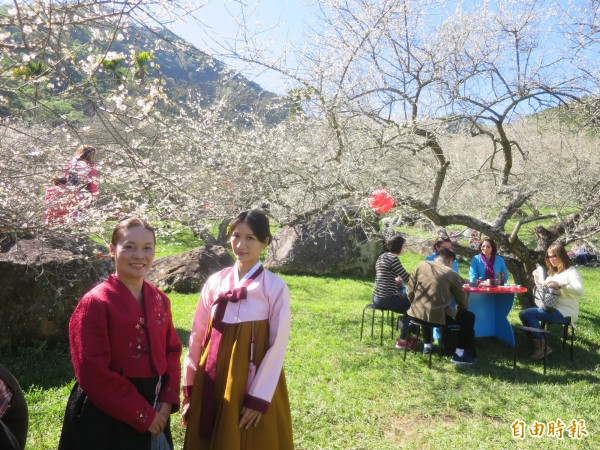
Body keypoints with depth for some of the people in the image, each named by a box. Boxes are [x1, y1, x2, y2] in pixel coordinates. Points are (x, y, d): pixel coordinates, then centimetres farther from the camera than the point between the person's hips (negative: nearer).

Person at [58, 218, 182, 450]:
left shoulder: (160, 300, 2)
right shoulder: (95, 303, -16)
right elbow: (92, 373, -18)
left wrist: (168, 400, -4)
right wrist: (141, 414, -15)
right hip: (104, 419, -5)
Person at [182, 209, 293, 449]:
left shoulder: (275, 287, -10)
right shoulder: (215, 282, 1)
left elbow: (277, 347, -9)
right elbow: (198, 335, 5)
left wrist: (259, 399, -10)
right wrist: (190, 387, 5)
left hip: (253, 382, -3)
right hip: (212, 380, 4)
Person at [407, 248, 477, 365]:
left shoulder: (421, 265, 6)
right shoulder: (452, 274, 0)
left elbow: (410, 291, 7)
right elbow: (463, 302, 9)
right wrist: (458, 309, 32)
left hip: (417, 313, 4)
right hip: (437, 316, -4)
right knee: (469, 317, 17)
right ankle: (459, 354, 20)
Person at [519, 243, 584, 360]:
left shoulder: (571, 271, -5)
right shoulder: (553, 272, 20)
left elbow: (580, 290, -23)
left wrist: (559, 285, -34)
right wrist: (537, 279, 8)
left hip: (565, 312, -8)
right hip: (551, 309, 8)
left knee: (527, 314, -24)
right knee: (524, 314, -15)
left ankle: (541, 346, -12)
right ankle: (539, 345, -16)